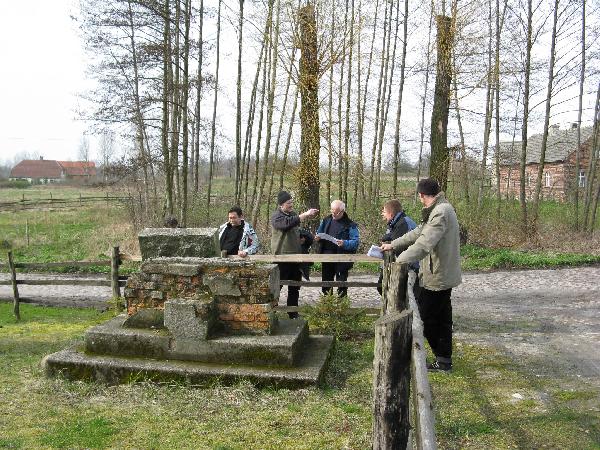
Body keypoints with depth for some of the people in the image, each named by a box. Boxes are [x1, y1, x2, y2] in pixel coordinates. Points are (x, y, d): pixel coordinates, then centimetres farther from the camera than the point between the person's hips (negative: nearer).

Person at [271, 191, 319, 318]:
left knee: (294, 288, 15)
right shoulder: (276, 217, -11)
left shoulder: (293, 214, 14)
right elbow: (287, 223, -32)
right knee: (277, 287, -3)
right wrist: (305, 214, -29)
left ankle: (293, 314, 25)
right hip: (282, 258, -8)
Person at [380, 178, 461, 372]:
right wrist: (393, 245, 22)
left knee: (427, 320, 1)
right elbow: (418, 232, 20)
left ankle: (443, 359, 13)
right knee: (442, 318, 16)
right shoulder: (440, 209, 12)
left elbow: (424, 244, -32)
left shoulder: (441, 213, -22)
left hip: (437, 276, -10)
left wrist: (398, 263, -31)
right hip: (443, 275, 10)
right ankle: (444, 360, 26)